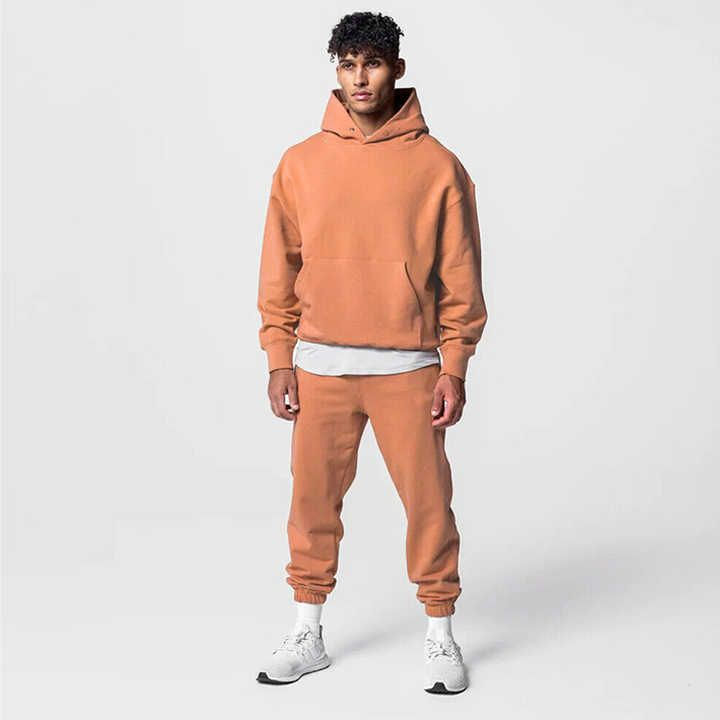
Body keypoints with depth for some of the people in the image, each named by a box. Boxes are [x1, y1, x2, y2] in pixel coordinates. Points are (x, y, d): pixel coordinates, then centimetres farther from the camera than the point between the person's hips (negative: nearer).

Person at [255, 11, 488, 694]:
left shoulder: (437, 166, -2)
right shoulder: (300, 163, 4)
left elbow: (459, 276, -1)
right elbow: (279, 268, 7)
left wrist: (454, 369, -5)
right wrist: (279, 359, 2)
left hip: (408, 368, -2)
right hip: (321, 367, 2)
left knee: (428, 500, 3)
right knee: (313, 499, 9)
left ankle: (440, 633, 19)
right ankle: (308, 632, 23)